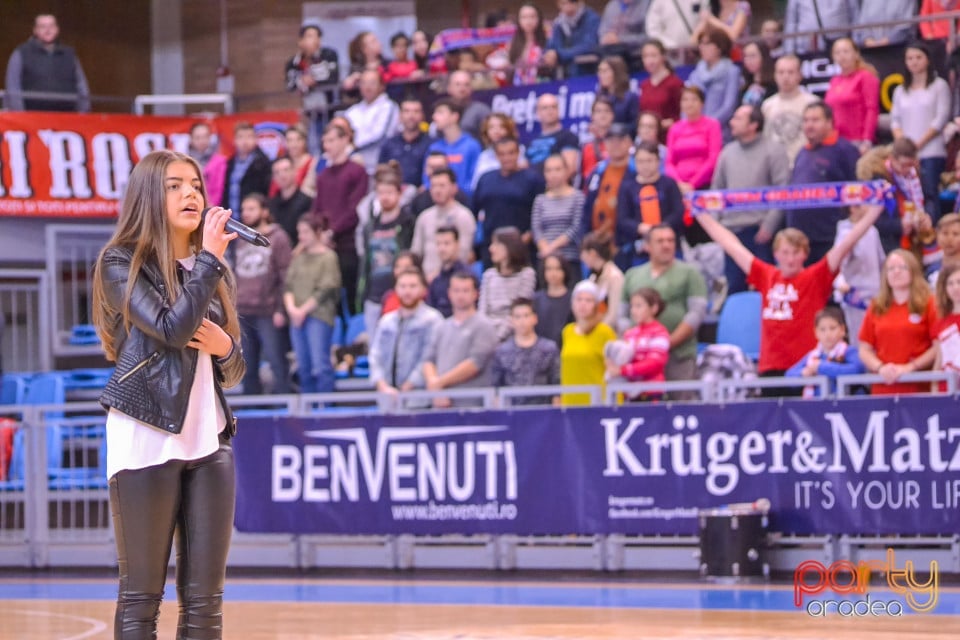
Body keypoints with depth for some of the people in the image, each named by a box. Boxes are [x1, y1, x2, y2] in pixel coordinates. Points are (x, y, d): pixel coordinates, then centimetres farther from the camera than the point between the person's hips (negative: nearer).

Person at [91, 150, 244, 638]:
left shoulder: (214, 272, 16)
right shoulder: (122, 265, -1)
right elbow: (171, 328, -16)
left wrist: (225, 349, -1)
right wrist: (210, 260, -9)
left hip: (209, 439, 5)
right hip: (147, 439, -5)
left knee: (204, 599, 2)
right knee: (141, 597, -3)